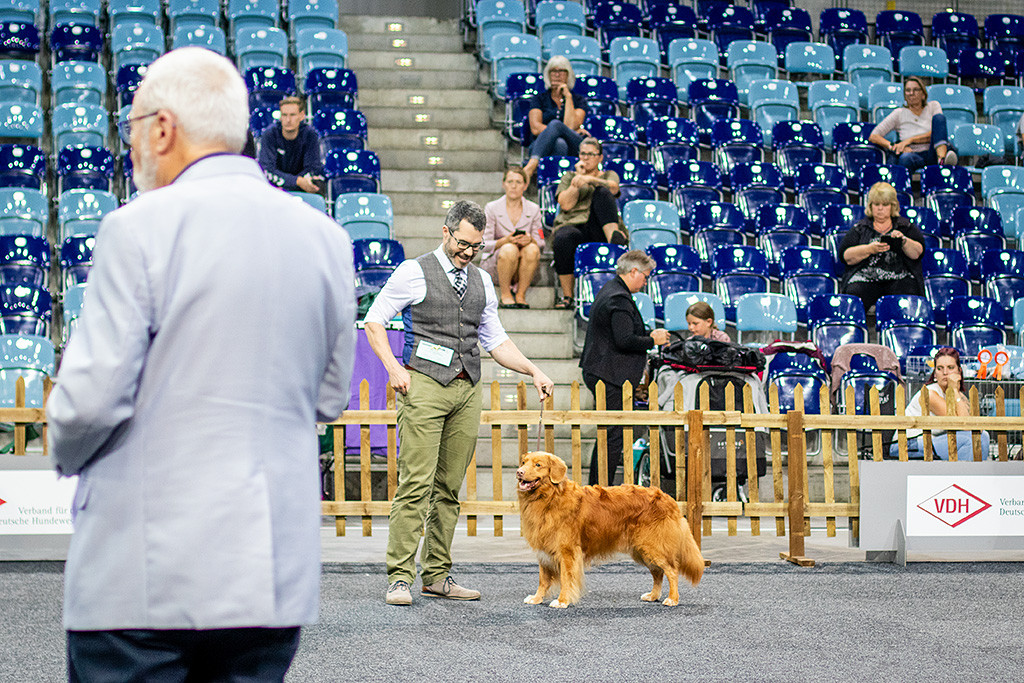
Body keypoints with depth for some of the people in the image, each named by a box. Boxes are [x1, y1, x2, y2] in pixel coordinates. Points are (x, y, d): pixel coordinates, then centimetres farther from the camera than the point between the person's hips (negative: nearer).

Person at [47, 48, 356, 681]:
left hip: (145, 579, -5)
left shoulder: (141, 227, -9)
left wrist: (67, 453, 9)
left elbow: (93, 396, -11)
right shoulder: (325, 237, 7)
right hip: (277, 574, 5)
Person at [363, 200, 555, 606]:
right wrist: (393, 367, -9)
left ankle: (437, 576, 11)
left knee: (449, 488, 6)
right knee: (416, 483, -12)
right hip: (424, 385, -5)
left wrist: (533, 371, 9)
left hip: (467, 390, 6)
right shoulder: (414, 273, 1)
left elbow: (496, 340, 22)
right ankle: (400, 576, -11)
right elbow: (374, 320, 3)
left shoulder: (481, 282, 18)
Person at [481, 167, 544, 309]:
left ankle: (520, 295, -21)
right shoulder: (492, 208, 0)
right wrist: (506, 240, -26)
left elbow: (541, 244, 3)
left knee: (532, 249, -32)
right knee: (509, 249, -36)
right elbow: (485, 245, -6)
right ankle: (505, 296, -22)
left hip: (523, 268, 2)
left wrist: (530, 240, -21)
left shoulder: (533, 209, 6)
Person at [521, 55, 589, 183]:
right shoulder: (539, 99, 21)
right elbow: (535, 128, 2)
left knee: (555, 124, -34)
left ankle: (531, 166, -53)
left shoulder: (578, 100, 19)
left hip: (574, 150, 0)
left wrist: (568, 96, 3)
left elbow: (570, 126, -1)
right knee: (559, 143, -38)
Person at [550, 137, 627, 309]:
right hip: (573, 225, 0)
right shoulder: (569, 177, 26)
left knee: (602, 192, -28)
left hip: (599, 229, 0)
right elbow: (566, 204, 6)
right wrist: (578, 176, 7)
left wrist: (589, 179, -21)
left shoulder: (609, 175, 25)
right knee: (563, 238, -38)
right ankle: (567, 296, -31)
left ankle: (614, 238, -49)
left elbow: (613, 188, -4)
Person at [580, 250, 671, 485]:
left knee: (608, 433, 17)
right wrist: (653, 340, -10)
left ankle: (596, 487, 22)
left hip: (597, 373, 11)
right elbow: (624, 340, -25)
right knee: (614, 435, -7)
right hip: (611, 377, -11)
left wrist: (650, 334, 16)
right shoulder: (619, 299, -18)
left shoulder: (610, 290, 17)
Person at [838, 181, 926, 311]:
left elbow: (917, 253, 4)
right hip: (865, 279, 0)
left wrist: (904, 241, -15)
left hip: (900, 278, 0)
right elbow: (846, 257, 2)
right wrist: (869, 249, -13)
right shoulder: (860, 228, 15)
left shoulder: (906, 226, 17)